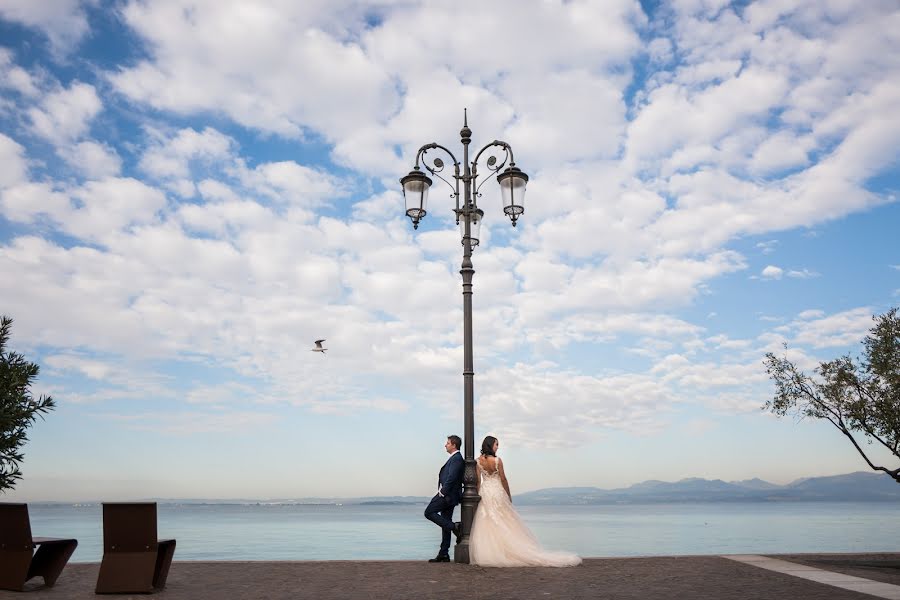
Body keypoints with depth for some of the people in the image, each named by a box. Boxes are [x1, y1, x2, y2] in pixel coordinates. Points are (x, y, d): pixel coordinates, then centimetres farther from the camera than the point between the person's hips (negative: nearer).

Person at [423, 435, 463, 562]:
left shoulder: (456, 458, -13)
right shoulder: (455, 458, 19)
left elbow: (451, 478, -21)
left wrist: (442, 492, -17)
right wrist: (442, 492, 13)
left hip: (447, 494, -10)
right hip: (447, 495, 10)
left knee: (429, 512, -9)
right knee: (445, 523, 9)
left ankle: (454, 527, -8)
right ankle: (443, 554, 11)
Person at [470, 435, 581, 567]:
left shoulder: (479, 461, -3)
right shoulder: (497, 460, -13)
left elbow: (478, 480, 0)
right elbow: (503, 479, -7)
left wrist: (478, 494, 9)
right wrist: (509, 495, 4)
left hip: (484, 492, 3)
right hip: (497, 492, -3)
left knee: (485, 525, 5)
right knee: (504, 524, 6)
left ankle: (485, 555, 3)